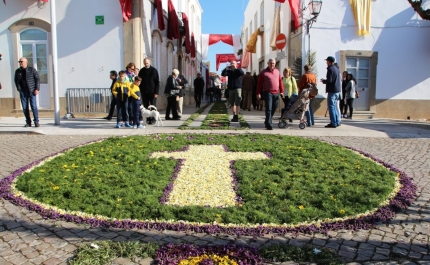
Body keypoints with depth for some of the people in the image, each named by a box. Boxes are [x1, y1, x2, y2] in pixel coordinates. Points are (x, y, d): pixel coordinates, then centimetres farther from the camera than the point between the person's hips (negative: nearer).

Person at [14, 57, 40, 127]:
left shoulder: (32, 70, 0)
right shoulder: (17, 71, 9)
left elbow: (37, 79, 0)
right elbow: (16, 81, 16)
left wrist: (37, 89, -7)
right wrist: (19, 89, 4)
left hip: (32, 91, -3)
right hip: (23, 92, 3)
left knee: (34, 106, -8)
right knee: (25, 108, 1)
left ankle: (36, 122, 1)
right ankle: (28, 122, 8)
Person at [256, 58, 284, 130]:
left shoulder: (277, 71, 15)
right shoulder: (263, 72, 2)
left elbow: (280, 82, 15)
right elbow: (259, 83, -1)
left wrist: (282, 91, 9)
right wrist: (258, 93, -7)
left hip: (276, 93, 5)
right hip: (267, 93, -5)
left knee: (273, 109, 10)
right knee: (269, 109, -10)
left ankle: (267, 121, 26)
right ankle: (268, 124, -8)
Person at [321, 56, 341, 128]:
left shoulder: (330, 69, -13)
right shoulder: (337, 69, 15)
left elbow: (329, 80, -20)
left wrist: (323, 81, -1)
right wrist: (325, 81, 20)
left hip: (332, 91, -9)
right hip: (337, 91, 9)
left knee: (331, 106, -5)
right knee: (335, 106, 16)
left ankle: (333, 123, -6)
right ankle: (337, 122, 19)